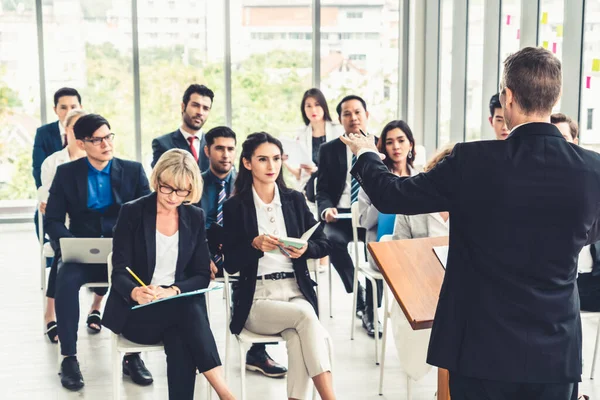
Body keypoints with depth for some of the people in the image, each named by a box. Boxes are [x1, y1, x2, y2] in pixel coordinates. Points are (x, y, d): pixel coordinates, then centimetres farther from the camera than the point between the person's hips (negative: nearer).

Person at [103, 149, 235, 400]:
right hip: (135, 312, -2)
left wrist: (173, 291, -19)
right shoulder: (132, 212, -4)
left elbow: (202, 276, 2)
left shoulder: (195, 217, 5)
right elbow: (119, 273, -9)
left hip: (180, 307, 2)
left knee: (181, 341, -34)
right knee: (188, 310, -34)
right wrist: (135, 292, -33)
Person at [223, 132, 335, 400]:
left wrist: (306, 249, -11)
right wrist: (255, 244, -20)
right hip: (257, 299, -2)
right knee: (306, 317, -32)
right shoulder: (235, 207, 2)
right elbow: (230, 264, -1)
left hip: (297, 292, 3)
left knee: (298, 337, -32)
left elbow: (324, 245, 11)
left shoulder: (295, 200, 12)